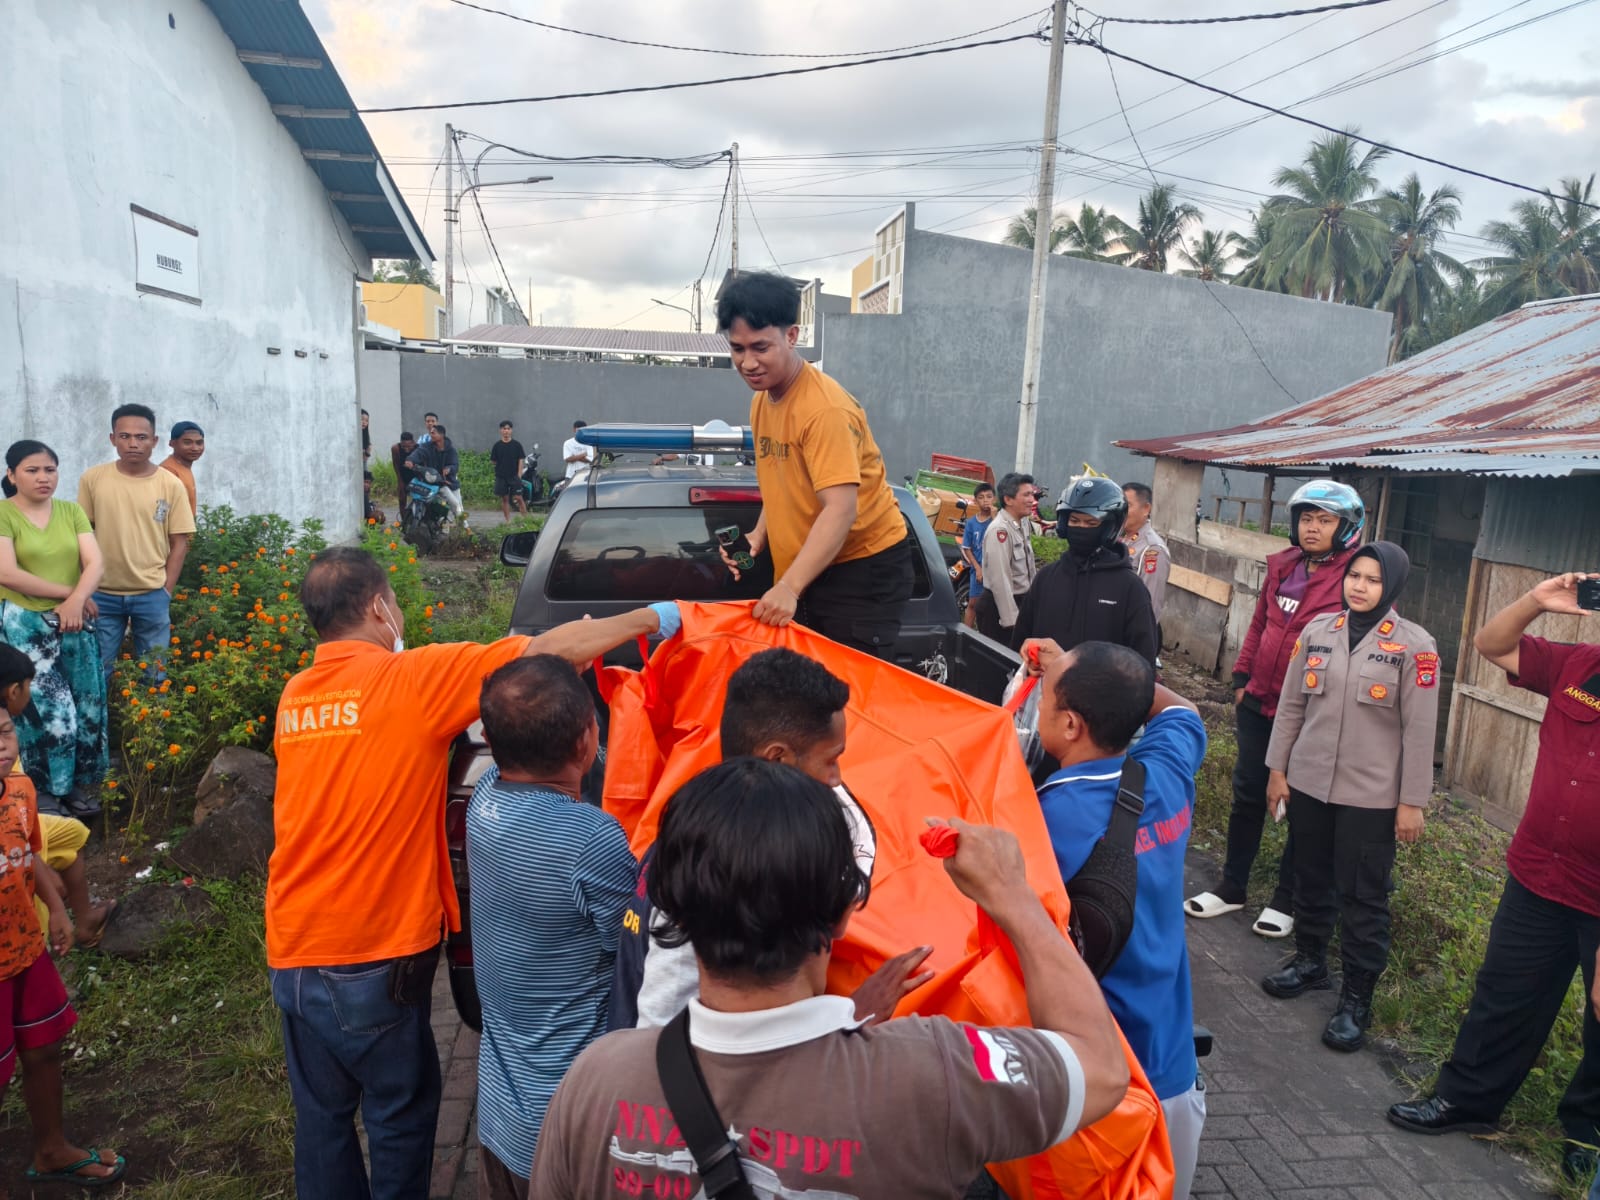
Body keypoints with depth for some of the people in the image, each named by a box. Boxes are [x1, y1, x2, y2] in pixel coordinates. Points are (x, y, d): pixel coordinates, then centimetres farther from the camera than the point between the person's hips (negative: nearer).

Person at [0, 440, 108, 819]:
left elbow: (95, 564, -1)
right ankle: (42, 793, 12)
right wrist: (68, 592, -12)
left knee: (87, 706, 5)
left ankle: (80, 784, 20)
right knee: (47, 711, -5)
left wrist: (76, 600, -18)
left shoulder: (71, 512, 7)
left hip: (74, 623, 4)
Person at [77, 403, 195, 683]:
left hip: (152, 595, 0)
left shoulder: (171, 484, -3)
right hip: (102, 594, 0)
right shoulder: (92, 479, -2)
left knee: (153, 673, 11)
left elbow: (179, 543, 1)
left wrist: (166, 591, -3)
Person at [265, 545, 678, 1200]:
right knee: (400, 1118, 13)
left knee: (321, 1119, 20)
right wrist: (656, 616, -9)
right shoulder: (412, 680, -16)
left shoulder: (295, 696, 3)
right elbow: (552, 649, -18)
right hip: (375, 958, -6)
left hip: (292, 952, 6)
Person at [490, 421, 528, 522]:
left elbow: (520, 460, 1)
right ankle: (508, 521, 12)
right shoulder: (497, 445, 5)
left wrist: (519, 475, -5)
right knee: (504, 499, 6)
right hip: (501, 476, 2)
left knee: (518, 498, -7)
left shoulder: (517, 445, 2)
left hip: (514, 476, -2)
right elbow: (493, 461, 10)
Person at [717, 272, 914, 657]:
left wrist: (788, 588, -36)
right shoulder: (761, 401, 6)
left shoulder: (825, 409, -22)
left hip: (864, 567, -8)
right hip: (804, 570, 8)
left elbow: (841, 510, -30)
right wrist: (759, 535, 2)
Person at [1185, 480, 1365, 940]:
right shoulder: (1283, 566, 6)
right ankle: (1231, 887, 28)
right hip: (1259, 703, 6)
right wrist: (1241, 677, 11)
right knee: (1248, 794, 14)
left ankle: (1286, 901, 25)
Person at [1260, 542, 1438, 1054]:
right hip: (1308, 782, 4)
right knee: (1311, 879, 18)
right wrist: (1277, 769, 7)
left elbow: (1419, 730, -8)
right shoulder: (1318, 630, 1)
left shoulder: (1415, 645, -9)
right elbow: (1291, 705, 6)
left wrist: (1412, 801, -7)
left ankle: (1357, 998, 19)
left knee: (1364, 897, 5)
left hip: (1371, 796, -4)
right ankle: (1309, 960, 39)